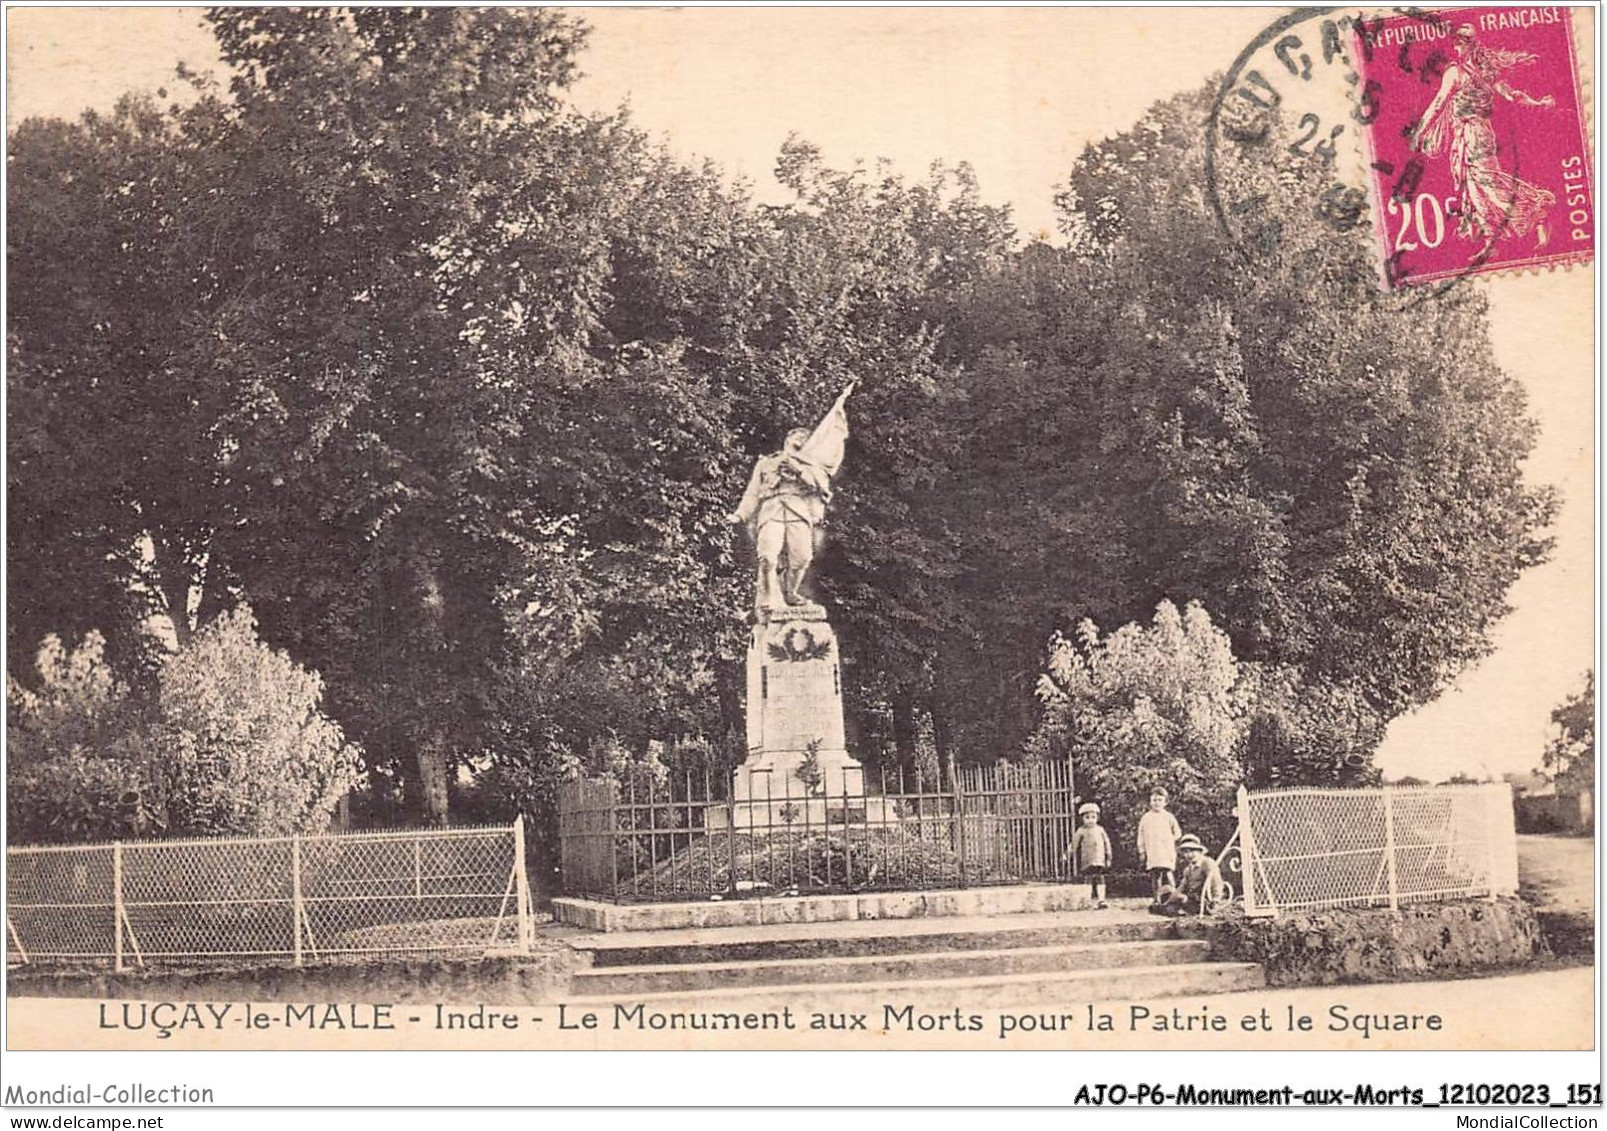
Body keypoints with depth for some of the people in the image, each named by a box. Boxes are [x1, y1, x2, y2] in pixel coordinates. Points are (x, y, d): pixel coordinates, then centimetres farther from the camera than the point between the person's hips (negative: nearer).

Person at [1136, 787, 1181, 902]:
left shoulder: (1169, 817, 6)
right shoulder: (1145, 818, 10)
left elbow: (1177, 833, 14)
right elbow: (1141, 838, 12)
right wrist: (1142, 853, 7)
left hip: (1166, 854, -2)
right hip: (1151, 855, 2)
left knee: (1167, 875, -11)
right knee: (1154, 877, 1)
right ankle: (1157, 900, 6)